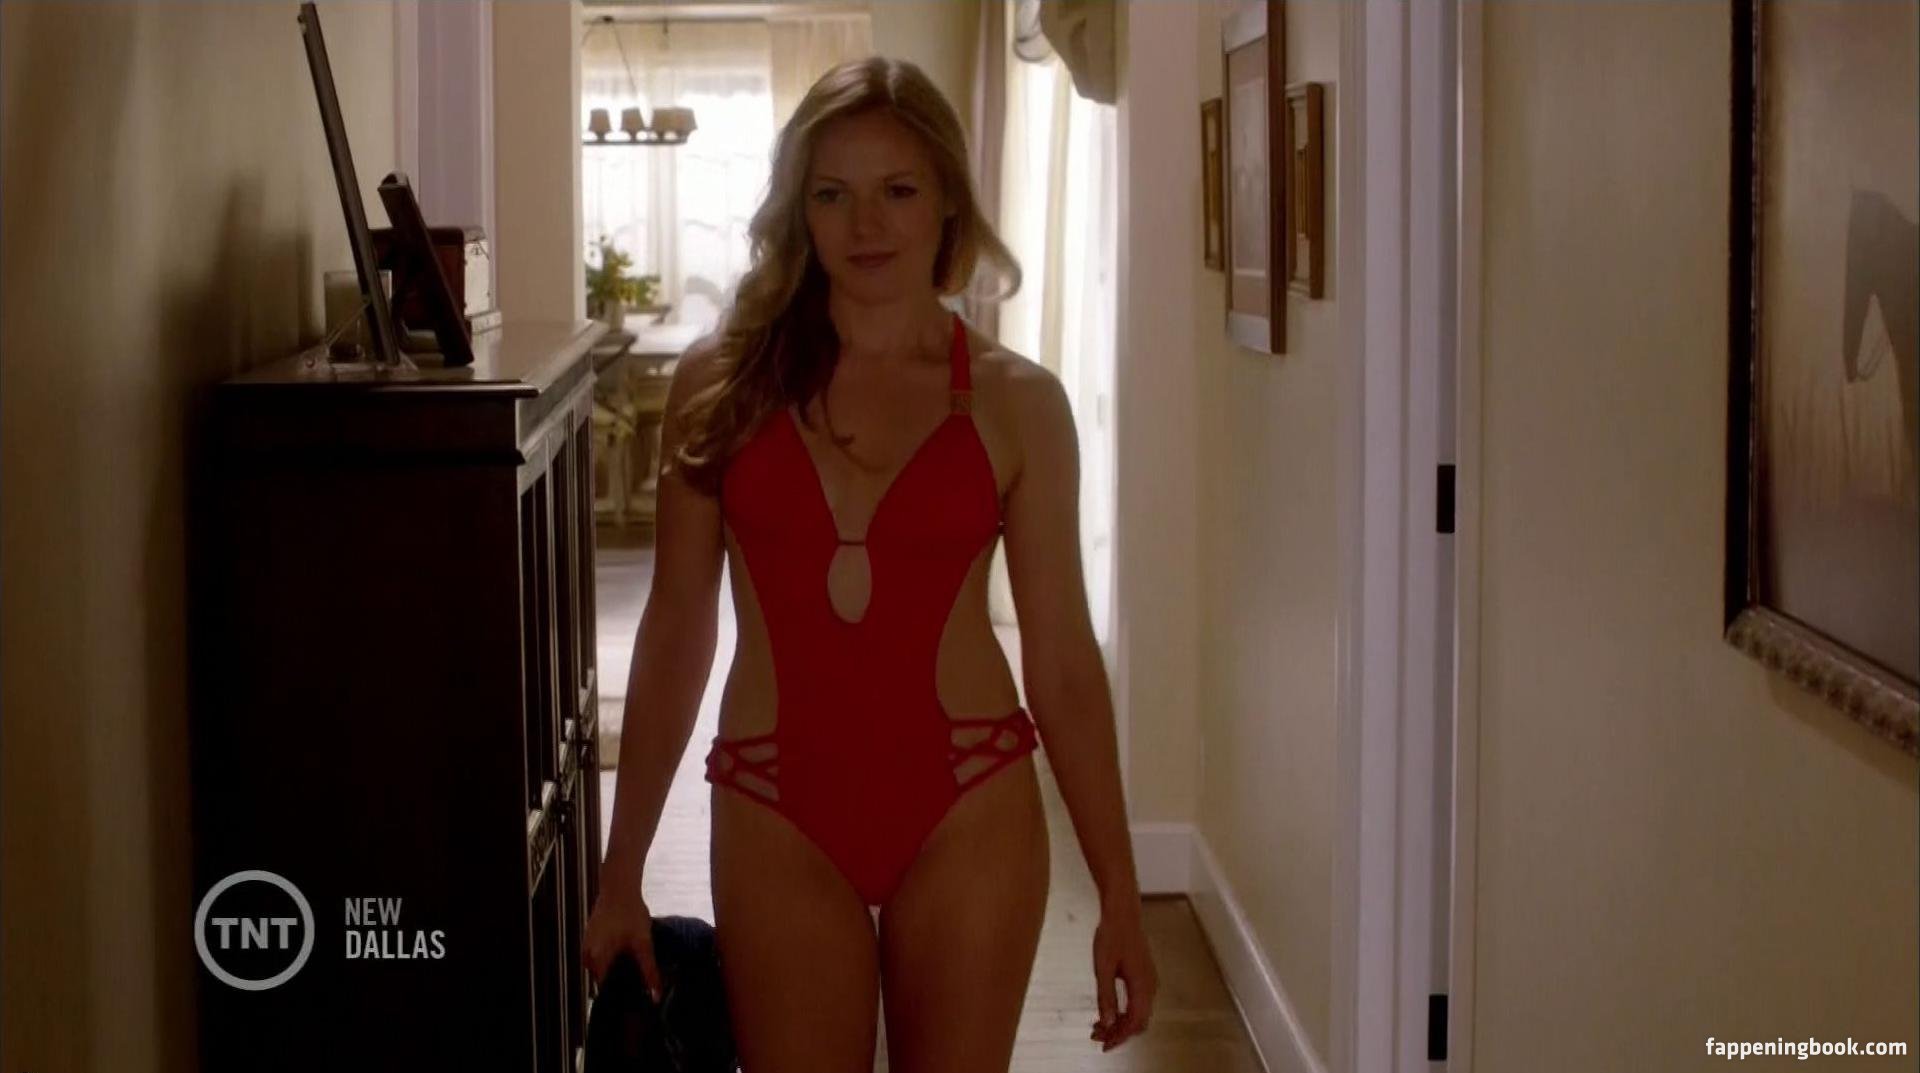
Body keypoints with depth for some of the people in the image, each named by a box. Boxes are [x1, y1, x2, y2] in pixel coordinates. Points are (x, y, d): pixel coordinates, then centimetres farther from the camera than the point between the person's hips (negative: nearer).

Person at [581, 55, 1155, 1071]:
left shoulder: (1016, 402, -1)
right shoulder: (722, 382, -1)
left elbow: (1062, 656, 2)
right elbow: (675, 631, 4)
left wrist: (1119, 896, 2)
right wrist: (622, 874, 5)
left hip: (966, 808, 0)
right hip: (777, 814, 0)